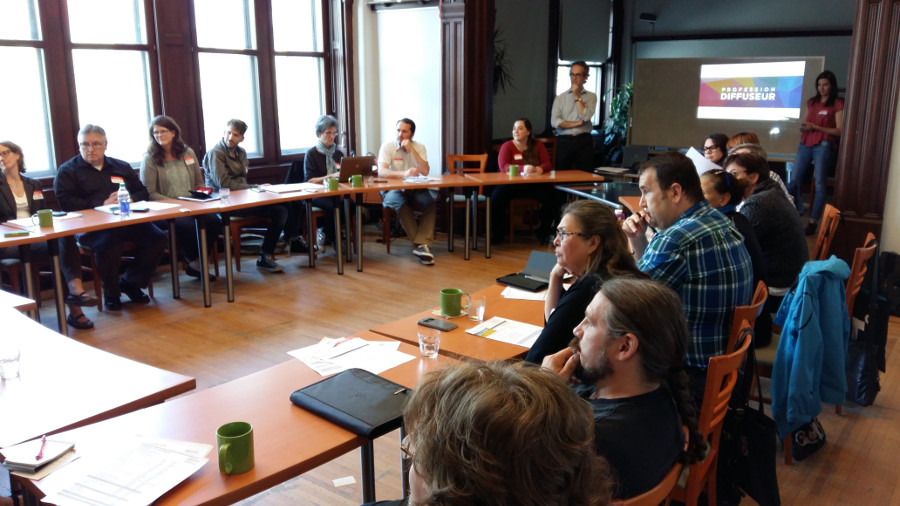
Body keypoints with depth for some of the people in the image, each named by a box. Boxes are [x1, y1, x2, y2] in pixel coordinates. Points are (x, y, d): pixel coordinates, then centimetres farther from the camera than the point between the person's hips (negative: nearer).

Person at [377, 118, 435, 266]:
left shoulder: (419, 147, 5)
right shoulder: (388, 146, -3)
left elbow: (425, 172, -10)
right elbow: (381, 172, -19)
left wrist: (411, 150, -15)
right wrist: (404, 173, -35)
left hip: (414, 190, 3)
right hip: (392, 190, -3)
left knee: (430, 203, -28)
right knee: (401, 204, -36)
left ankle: (421, 245, -36)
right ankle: (421, 245, -33)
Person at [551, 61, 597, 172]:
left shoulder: (591, 96, 8)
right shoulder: (560, 98, 8)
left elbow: (586, 117, -9)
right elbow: (555, 122, -4)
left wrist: (577, 97, -4)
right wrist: (577, 124, -8)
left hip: (584, 142, 0)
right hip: (564, 141, 0)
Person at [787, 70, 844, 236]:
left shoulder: (838, 104, 1)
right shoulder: (811, 102, 17)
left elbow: (839, 131, -5)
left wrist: (816, 127, -15)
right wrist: (803, 127, 0)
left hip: (824, 146, -5)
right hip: (805, 144, 5)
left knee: (819, 184, -7)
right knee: (793, 181, -2)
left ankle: (813, 222, -6)